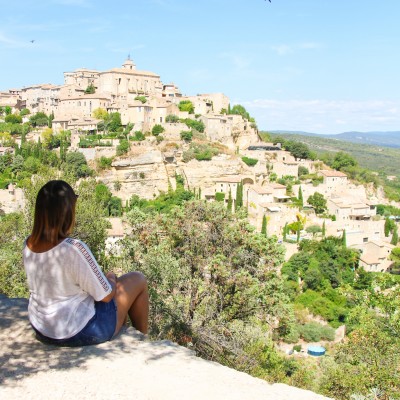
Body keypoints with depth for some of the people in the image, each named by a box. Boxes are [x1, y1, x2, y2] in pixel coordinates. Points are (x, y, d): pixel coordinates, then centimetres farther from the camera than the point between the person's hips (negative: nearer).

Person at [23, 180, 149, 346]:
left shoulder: (29, 244, -8)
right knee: (137, 280, 11)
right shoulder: (74, 249, -31)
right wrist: (111, 279, 3)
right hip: (78, 333, -7)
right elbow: (105, 296, -19)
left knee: (112, 282, 27)